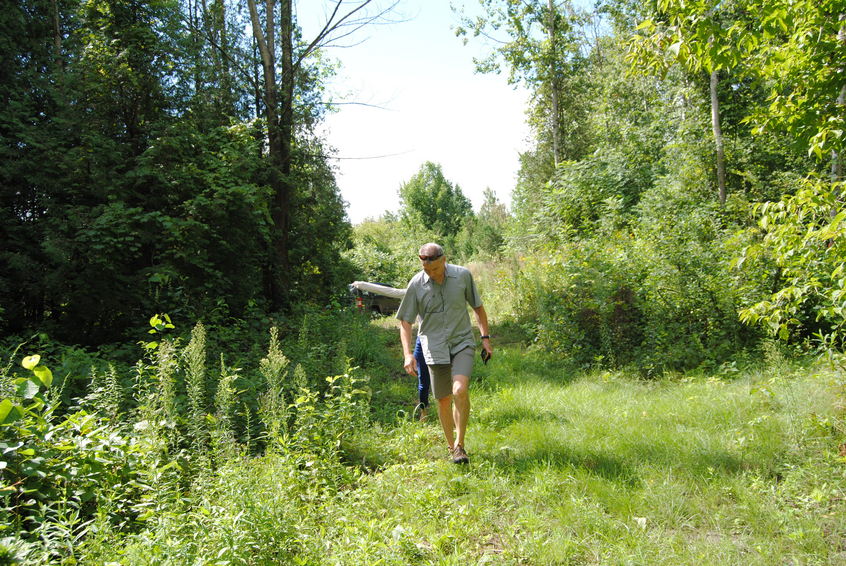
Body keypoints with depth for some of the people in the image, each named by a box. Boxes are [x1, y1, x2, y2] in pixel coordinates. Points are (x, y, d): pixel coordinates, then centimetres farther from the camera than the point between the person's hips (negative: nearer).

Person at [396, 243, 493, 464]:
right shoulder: (416, 284, -6)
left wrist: (485, 337, 7)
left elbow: (477, 306, 10)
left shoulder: (463, 275, -4)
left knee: (460, 390, -21)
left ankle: (460, 445, -6)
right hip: (435, 347, 1)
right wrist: (408, 354, -9)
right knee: (443, 400, 7)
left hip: (462, 342, 0)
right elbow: (405, 321, 1)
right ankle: (451, 446, 27)